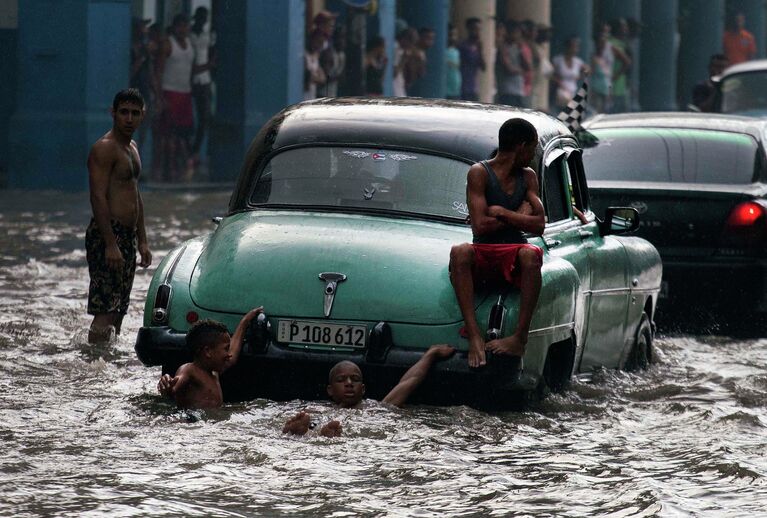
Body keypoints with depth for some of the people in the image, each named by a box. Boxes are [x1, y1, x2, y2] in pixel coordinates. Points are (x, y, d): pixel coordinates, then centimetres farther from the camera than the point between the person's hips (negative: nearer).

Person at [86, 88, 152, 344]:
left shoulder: (131, 148, 18)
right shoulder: (104, 148, -12)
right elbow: (98, 197, -19)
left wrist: (142, 241, 21)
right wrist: (110, 244, -25)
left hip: (127, 236, 10)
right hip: (107, 235, -10)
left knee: (118, 310, 10)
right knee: (105, 311, -14)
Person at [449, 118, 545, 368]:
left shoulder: (528, 177, 12)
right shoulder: (480, 173, -1)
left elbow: (538, 226, 1)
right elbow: (480, 226, -11)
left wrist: (500, 212, -6)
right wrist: (518, 216, -2)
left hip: (513, 259, 2)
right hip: (483, 256, -2)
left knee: (531, 254, -34)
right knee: (459, 252, -36)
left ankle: (520, 337, -37)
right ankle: (474, 335, -44)